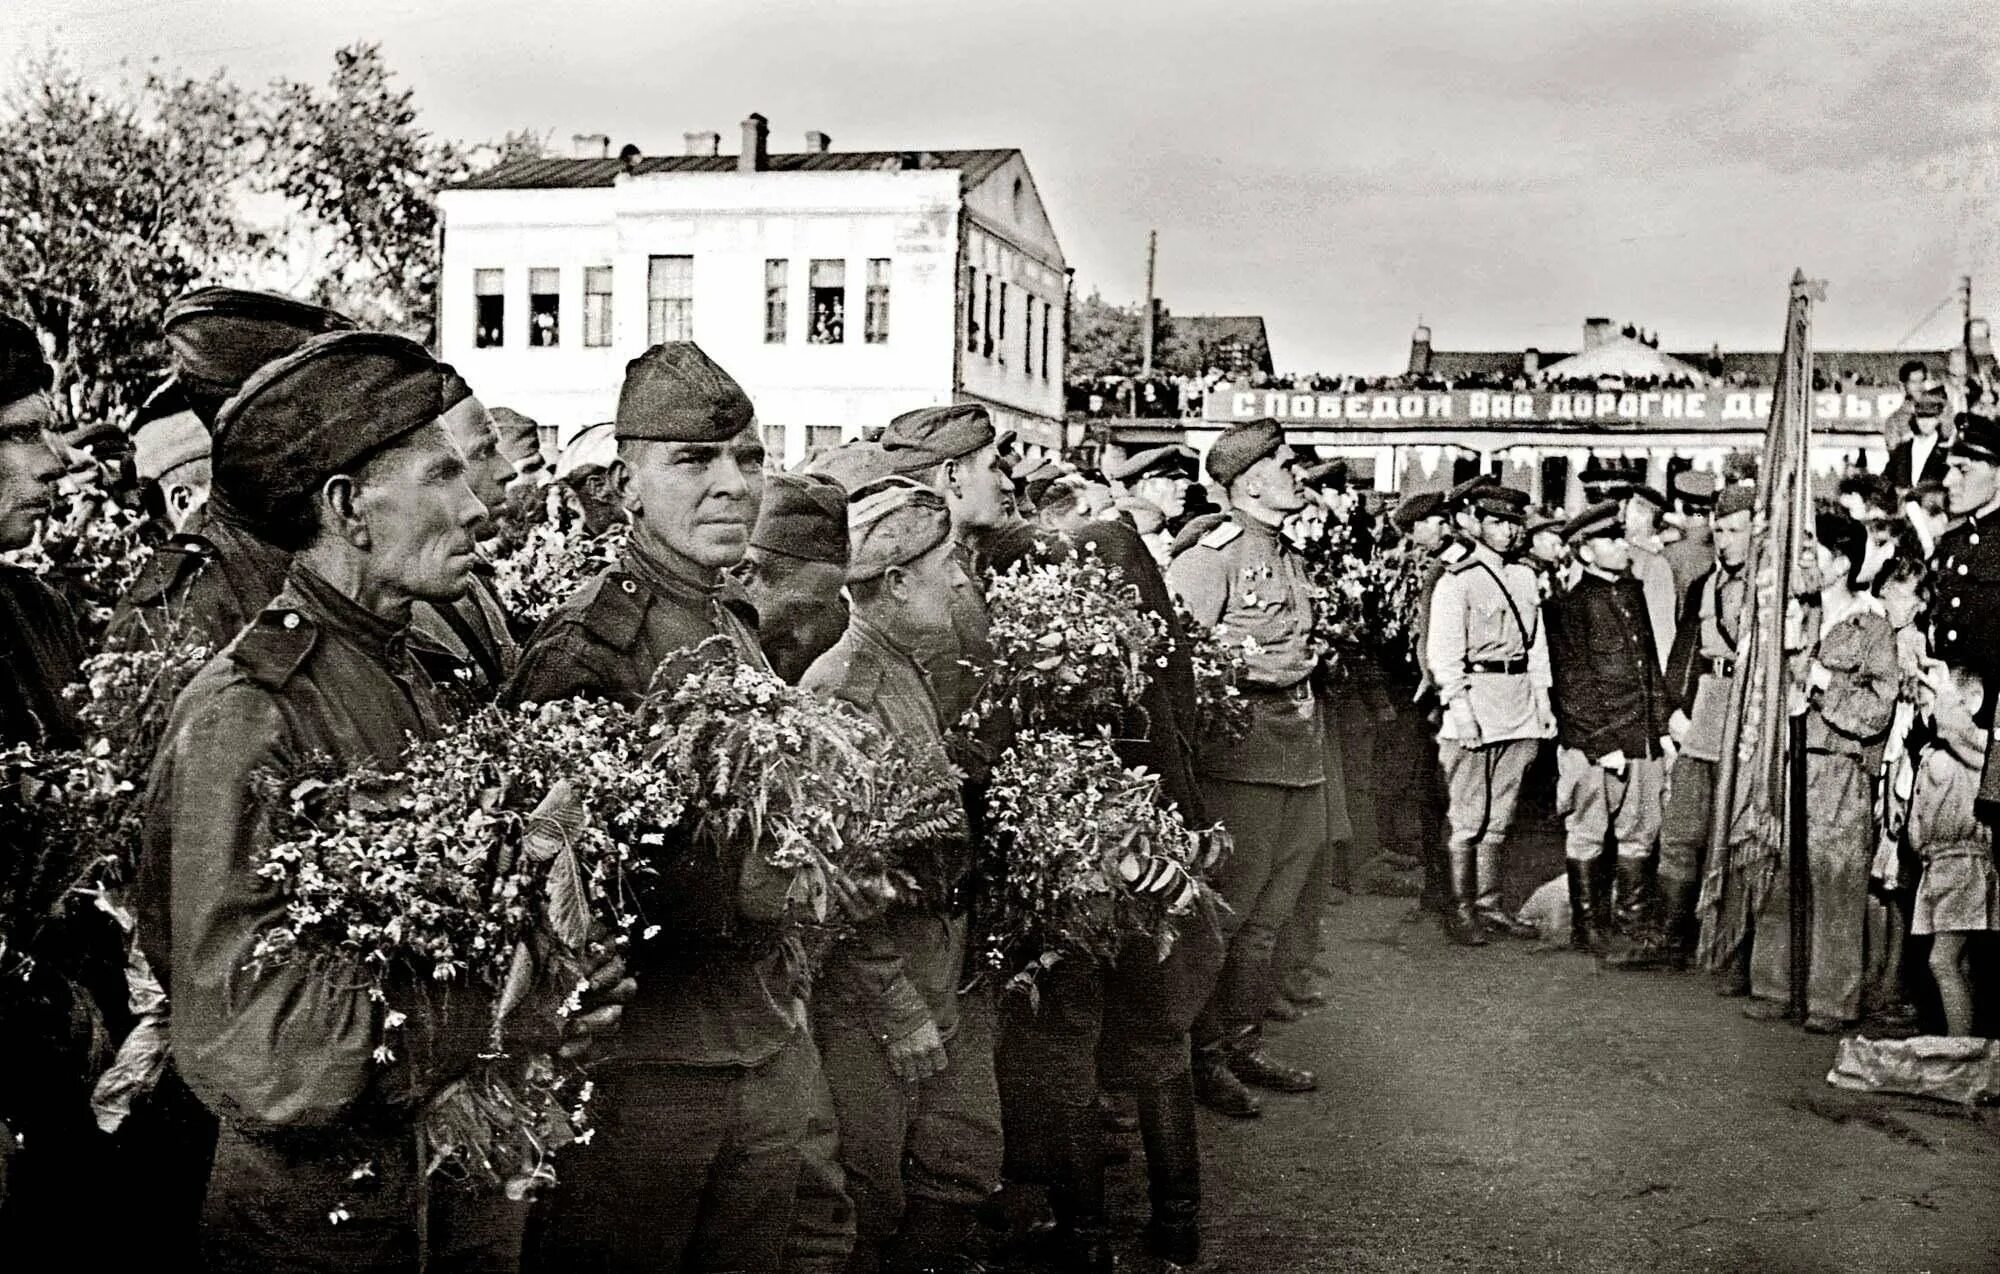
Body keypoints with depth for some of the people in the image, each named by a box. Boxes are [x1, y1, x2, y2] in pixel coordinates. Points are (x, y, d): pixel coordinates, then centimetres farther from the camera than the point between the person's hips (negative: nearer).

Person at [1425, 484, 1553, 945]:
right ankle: (1462, 911, 5)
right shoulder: (1456, 581, -6)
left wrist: (1542, 702, 12)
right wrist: (1460, 710, -16)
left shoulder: (1525, 577, 14)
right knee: (1468, 818, -3)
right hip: (1474, 703, -6)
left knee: (1500, 816, 11)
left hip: (1519, 710, 6)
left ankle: (1488, 903, 19)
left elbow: (1537, 644, 19)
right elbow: (1443, 654, -10)